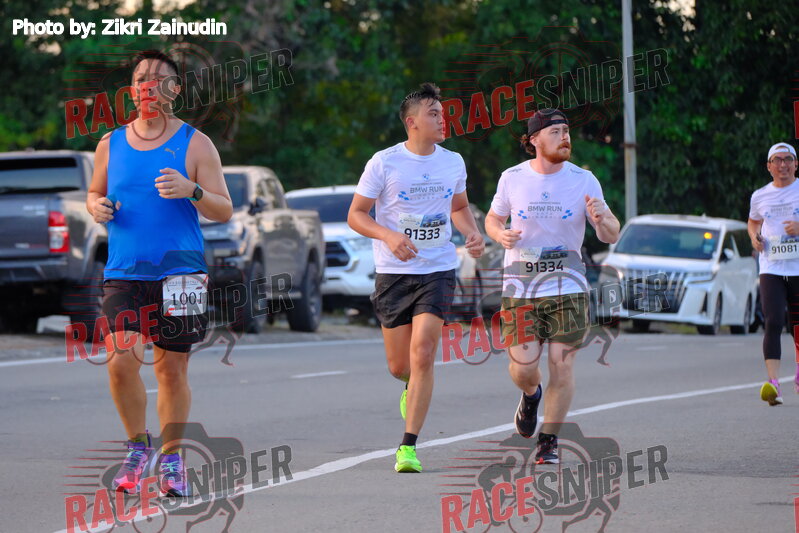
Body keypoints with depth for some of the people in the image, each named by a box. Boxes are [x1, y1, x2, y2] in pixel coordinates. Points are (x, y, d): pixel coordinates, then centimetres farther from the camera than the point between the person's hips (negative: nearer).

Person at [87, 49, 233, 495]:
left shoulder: (195, 144, 1)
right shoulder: (111, 145, 10)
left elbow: (224, 211, 0)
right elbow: (94, 193, 24)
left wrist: (191, 191, -20)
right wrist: (98, 207, 0)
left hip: (181, 273, -1)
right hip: (124, 273, 2)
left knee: (172, 367, 2)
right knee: (121, 360, -14)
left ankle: (171, 458, 17)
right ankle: (137, 444, 8)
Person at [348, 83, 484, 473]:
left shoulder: (453, 162, 6)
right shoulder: (384, 162, -5)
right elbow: (355, 214, -2)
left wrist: (473, 234, 3)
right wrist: (389, 236, -20)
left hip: (438, 271, 1)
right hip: (393, 274, -1)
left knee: (422, 356, -14)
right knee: (399, 365, 4)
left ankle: (408, 446, -9)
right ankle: (413, 388, 44)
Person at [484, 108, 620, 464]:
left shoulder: (584, 181, -2)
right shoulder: (513, 178, 0)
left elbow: (611, 236, -1)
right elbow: (493, 218, 15)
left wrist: (601, 219, -24)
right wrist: (500, 235, -8)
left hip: (567, 286, 0)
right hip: (520, 286, 0)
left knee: (561, 365, -7)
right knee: (523, 367, -8)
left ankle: (549, 441, 9)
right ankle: (530, 395, 30)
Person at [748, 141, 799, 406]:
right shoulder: (760, 196, 10)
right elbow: (753, 221, 29)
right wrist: (754, 236, 8)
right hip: (771, 268, 1)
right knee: (773, 323, -15)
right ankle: (773, 383, -23)